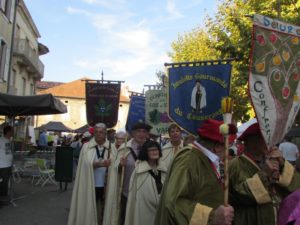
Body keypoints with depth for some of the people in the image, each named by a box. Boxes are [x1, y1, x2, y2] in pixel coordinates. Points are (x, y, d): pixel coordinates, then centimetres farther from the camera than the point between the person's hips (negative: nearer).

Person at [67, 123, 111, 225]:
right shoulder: (86, 146, -2)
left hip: (103, 186, 2)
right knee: (88, 210, 6)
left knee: (100, 212, 12)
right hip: (89, 186, -1)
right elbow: (87, 163, -17)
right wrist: (101, 164, -32)